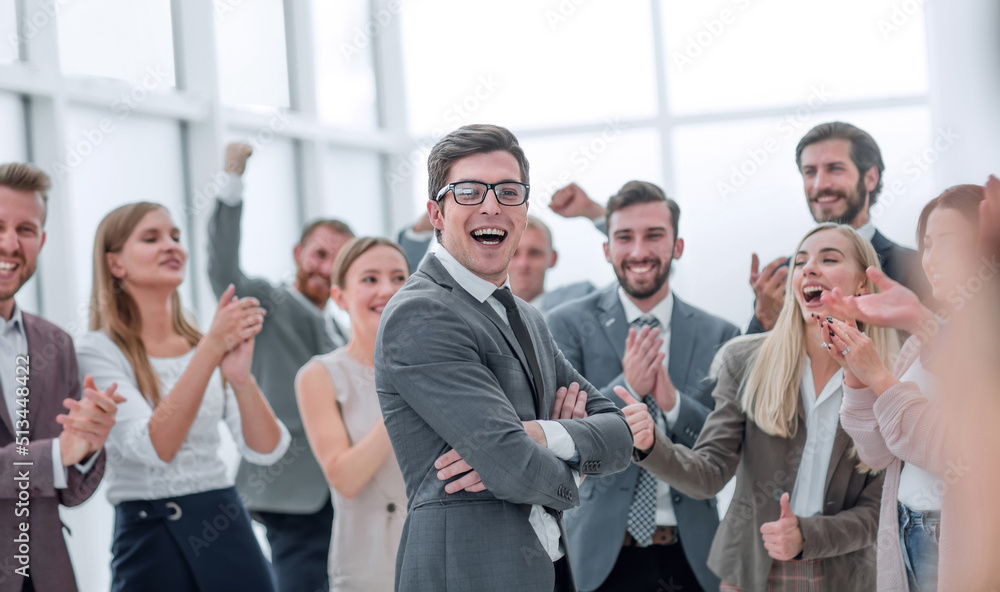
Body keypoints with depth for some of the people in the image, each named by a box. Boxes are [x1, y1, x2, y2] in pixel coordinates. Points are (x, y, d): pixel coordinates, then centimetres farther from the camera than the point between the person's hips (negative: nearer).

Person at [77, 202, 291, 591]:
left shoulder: (208, 344, 6)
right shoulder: (99, 352, -6)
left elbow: (266, 450, -5)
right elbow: (153, 448, -21)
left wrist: (240, 376, -23)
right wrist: (210, 350, -28)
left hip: (227, 528, 4)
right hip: (151, 539, -4)